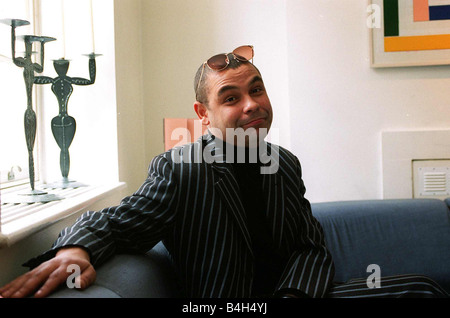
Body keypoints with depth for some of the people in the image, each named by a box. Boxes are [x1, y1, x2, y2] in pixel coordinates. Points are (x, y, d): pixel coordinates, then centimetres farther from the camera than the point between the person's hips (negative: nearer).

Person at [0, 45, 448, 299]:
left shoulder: (285, 163, 7)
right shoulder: (177, 169, -8)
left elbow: (311, 248, 6)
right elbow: (116, 220, -8)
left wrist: (294, 292, -15)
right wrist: (76, 248, -32)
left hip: (293, 291, 7)